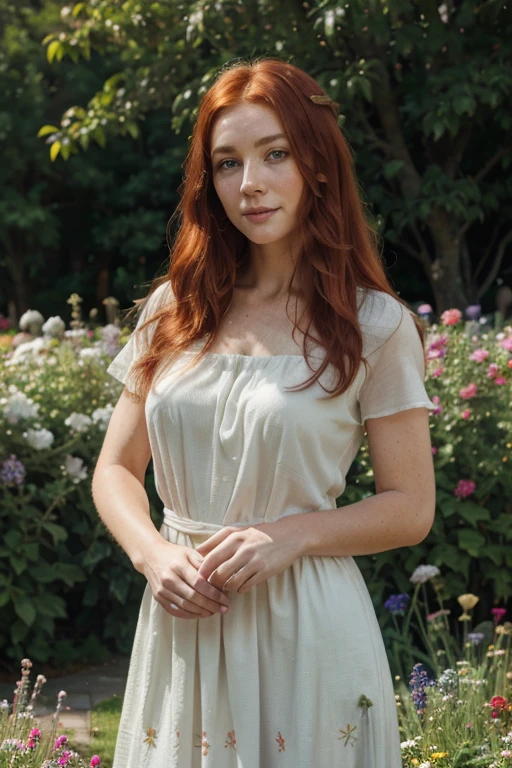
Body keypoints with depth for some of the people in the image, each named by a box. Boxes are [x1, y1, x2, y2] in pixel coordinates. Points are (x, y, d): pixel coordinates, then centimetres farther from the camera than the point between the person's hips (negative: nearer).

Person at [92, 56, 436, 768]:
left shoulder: (374, 326, -4)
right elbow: (117, 470, 11)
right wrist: (153, 554, -9)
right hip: (181, 622, 4)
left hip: (305, 629, -3)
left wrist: (291, 535, -17)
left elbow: (410, 508, -2)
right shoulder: (175, 310, 6)